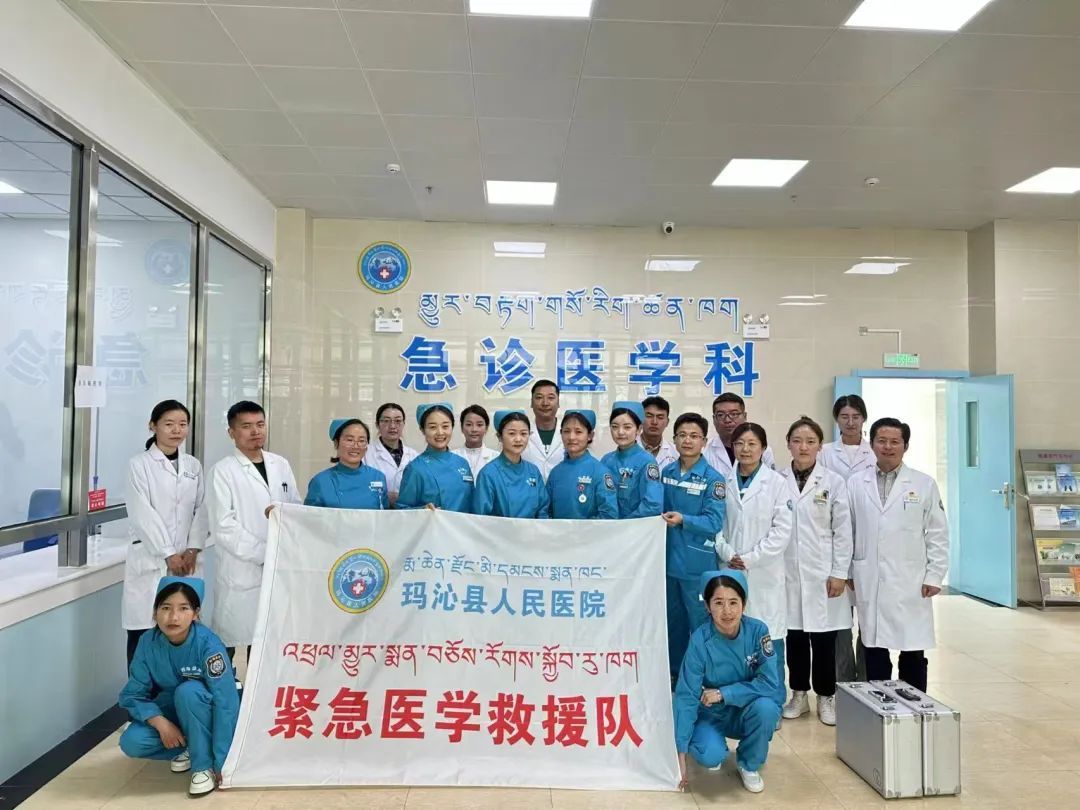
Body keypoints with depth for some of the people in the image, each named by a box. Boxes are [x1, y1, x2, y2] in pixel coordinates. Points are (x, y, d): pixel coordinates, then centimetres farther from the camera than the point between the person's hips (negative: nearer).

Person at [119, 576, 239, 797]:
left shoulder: (208, 644, -30)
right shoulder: (147, 643, -17)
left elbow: (226, 702, -31)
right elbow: (132, 695, -10)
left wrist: (221, 762, -31)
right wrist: (161, 723, -27)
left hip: (204, 711, -4)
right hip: (172, 711, 4)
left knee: (187, 691, -34)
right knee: (131, 742, -22)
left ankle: (204, 764, -15)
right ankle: (188, 748, 4)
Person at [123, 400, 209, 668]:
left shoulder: (194, 465, 11)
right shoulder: (139, 464, -2)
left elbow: (201, 509, 7)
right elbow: (142, 514, -8)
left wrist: (192, 550, -5)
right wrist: (169, 554, -11)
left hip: (186, 559, 3)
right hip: (150, 559, -3)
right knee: (143, 628, -1)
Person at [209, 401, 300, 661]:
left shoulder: (281, 465, 9)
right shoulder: (223, 471, -5)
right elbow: (223, 527, -11)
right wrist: (264, 554, -15)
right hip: (241, 572, -4)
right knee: (228, 642, 4)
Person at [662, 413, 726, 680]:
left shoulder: (713, 479, -10)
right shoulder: (666, 472, 4)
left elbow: (715, 522, -16)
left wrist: (684, 520, -28)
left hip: (697, 563, -5)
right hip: (668, 558, 5)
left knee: (700, 622, 6)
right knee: (673, 619, 18)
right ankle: (675, 670, 34)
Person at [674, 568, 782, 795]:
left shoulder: (758, 631, -19)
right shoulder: (700, 641, -23)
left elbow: (768, 683, -18)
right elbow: (686, 697, -20)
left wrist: (724, 694, -25)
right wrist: (681, 753, -21)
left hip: (747, 711, 2)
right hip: (711, 715, -2)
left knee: (766, 707, -31)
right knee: (710, 756, -30)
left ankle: (748, 764, -1)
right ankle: (715, 747, 9)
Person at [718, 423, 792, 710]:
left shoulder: (776, 482, -2)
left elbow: (782, 530, -5)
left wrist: (750, 559, -9)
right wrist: (729, 554, -9)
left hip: (765, 575, -2)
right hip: (731, 572, 2)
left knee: (768, 640, 2)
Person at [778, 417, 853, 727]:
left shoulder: (833, 482, -1)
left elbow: (843, 531, -1)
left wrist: (839, 573, -5)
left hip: (822, 573, -1)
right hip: (788, 571, 1)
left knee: (824, 638, 6)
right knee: (794, 636, 9)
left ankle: (826, 697, 23)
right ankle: (799, 695, 25)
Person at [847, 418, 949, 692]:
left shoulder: (924, 484, 3)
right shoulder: (856, 484, 5)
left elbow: (938, 534, 3)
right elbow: (846, 531, 7)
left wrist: (934, 576, -1)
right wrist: (846, 571, 5)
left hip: (910, 585, -1)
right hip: (869, 585, 1)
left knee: (913, 652, 6)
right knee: (874, 650, 8)